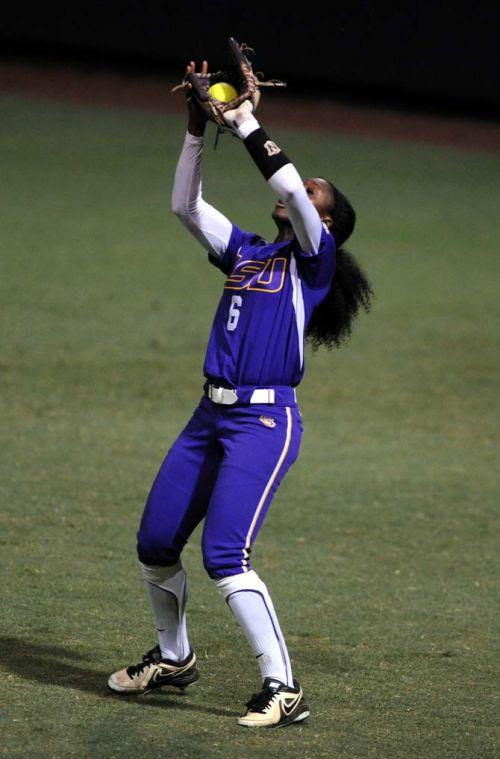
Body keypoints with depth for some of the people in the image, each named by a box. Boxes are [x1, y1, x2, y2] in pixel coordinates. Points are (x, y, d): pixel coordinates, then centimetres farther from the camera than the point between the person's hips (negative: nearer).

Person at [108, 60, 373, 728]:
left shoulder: (316, 259, -1)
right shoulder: (247, 251, 17)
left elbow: (292, 192, -18)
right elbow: (185, 205, 14)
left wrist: (249, 128, -13)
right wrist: (198, 129, 6)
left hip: (266, 421, -8)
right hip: (212, 415, 8)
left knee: (225, 553, -19)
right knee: (155, 543, 11)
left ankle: (283, 690, -16)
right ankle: (173, 659, 33)